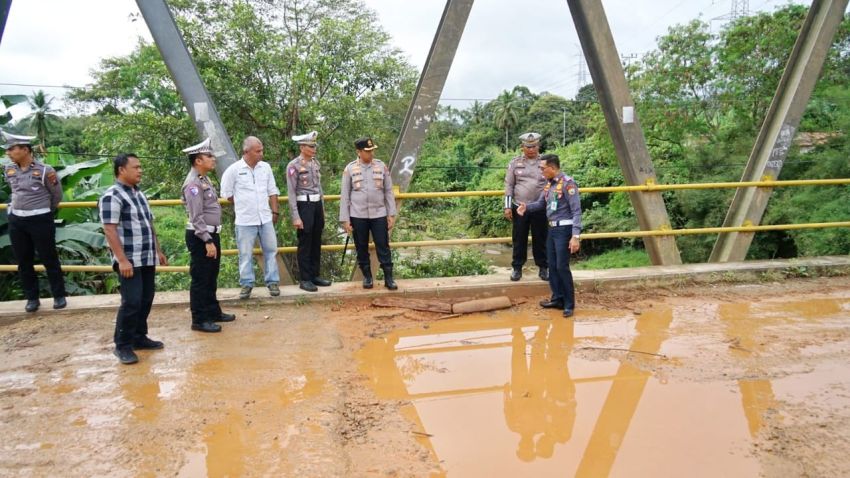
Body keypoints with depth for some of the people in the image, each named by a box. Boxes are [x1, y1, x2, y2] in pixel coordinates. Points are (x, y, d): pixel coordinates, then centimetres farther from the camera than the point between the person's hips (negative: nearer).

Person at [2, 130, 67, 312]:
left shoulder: (44, 170, -12)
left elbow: (57, 195, 0)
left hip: (40, 220, -5)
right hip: (16, 220, 5)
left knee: (49, 259, 3)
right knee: (23, 261, 10)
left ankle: (59, 296, 15)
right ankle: (32, 297, 21)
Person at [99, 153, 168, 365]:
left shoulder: (139, 194, 15)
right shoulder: (112, 196, -12)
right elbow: (109, 230, -18)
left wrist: (158, 251, 21)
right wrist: (122, 260, -22)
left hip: (147, 259, 8)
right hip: (129, 261, -8)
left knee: (145, 300, 12)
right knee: (131, 302, -8)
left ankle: (139, 337, 25)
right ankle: (123, 345, 4)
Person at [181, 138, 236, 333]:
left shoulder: (204, 180, 12)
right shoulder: (193, 184, -18)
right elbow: (196, 217, -22)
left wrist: (213, 238, 18)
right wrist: (207, 241, -24)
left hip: (212, 234, 10)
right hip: (200, 237, -10)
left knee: (211, 277, 19)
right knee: (200, 279, 0)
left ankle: (213, 312, 32)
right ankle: (199, 320, 10)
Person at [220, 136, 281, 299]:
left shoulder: (265, 167, 3)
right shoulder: (234, 169, -7)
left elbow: (272, 191, 10)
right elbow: (226, 193, 2)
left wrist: (275, 211, 8)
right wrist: (241, 204, 6)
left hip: (266, 218, 3)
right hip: (245, 220, -3)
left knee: (270, 250, 8)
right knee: (246, 254, 5)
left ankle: (273, 282, 19)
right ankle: (246, 284, 17)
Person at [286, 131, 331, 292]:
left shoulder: (316, 163, 10)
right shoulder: (293, 165, -11)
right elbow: (291, 193, -13)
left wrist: (322, 209, 16)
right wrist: (295, 217, -16)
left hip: (317, 205, 7)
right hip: (304, 206, -7)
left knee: (316, 242, 12)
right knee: (305, 244, 0)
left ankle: (315, 275, 23)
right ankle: (304, 279, 9)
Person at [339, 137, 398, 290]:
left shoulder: (381, 166, 2)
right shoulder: (350, 168, -1)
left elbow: (388, 191, 6)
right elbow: (345, 195, 1)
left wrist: (391, 214, 2)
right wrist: (345, 219, -2)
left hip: (379, 214, 0)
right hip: (358, 215, 0)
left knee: (383, 246, 1)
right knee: (361, 247, 8)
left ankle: (388, 278, 8)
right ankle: (367, 276, 22)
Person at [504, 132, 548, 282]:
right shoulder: (515, 163, 4)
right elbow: (509, 185, 4)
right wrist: (507, 207, -2)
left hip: (540, 208, 0)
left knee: (540, 239, 7)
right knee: (519, 239, 6)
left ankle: (544, 267, 19)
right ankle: (517, 268, 16)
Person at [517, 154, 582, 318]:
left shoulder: (567, 183, -15)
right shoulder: (549, 184, 9)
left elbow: (576, 211, -17)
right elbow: (540, 203, 17)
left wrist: (576, 236, -23)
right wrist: (526, 207, -5)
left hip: (564, 230, -8)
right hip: (552, 229, 8)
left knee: (562, 267, -7)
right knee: (553, 266, 11)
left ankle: (569, 304, 4)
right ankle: (558, 299, 22)